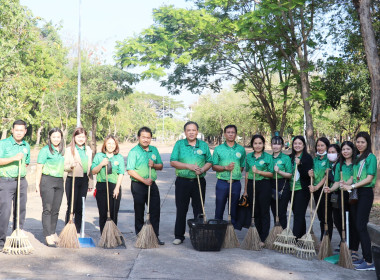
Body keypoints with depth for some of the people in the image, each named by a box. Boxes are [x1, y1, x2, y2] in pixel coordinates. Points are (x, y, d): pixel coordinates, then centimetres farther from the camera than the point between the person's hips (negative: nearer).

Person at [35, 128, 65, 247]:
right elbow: (39, 168, -5)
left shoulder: (62, 151, 13)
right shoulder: (45, 150, -4)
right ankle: (48, 237, -5)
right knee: (47, 209, -5)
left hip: (59, 181, 5)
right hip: (47, 180, -5)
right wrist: (37, 184, -9)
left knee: (56, 209, 9)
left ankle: (53, 233, 21)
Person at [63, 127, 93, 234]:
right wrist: (71, 166, -28)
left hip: (84, 181, 5)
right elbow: (65, 166, -5)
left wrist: (90, 183, 16)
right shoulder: (69, 149, -2)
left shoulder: (88, 150, 13)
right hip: (72, 180, -5)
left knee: (80, 207, 8)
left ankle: (78, 232, 17)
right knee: (71, 207, -5)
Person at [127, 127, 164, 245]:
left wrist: (154, 165, -7)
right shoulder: (134, 152, -7)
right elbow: (130, 171, -13)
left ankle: (155, 236, 12)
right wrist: (144, 180, -17)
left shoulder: (154, 150, 9)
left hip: (152, 184, 4)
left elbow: (160, 166, 15)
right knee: (139, 211, 5)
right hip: (138, 185, -4)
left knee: (155, 211, 3)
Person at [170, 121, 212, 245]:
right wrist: (189, 166, -14)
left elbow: (209, 162, 9)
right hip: (183, 181, -1)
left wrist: (202, 170, -11)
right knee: (181, 210, 4)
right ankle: (179, 236, 13)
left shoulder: (204, 145, 8)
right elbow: (173, 162, -4)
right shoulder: (179, 144, 3)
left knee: (199, 209, 6)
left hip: (199, 181, 1)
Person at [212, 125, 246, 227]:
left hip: (236, 183, 1)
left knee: (234, 210, 8)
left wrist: (235, 171, -7)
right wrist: (225, 168, -14)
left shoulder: (241, 149, 8)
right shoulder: (218, 149, 4)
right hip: (222, 183, -1)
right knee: (219, 209, 4)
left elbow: (243, 167, 10)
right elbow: (214, 167, 0)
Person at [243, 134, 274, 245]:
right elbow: (247, 173, 13)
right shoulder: (249, 156, 10)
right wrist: (245, 190, 12)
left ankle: (264, 239, 5)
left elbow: (271, 174, -4)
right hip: (251, 185, 4)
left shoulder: (268, 157, -1)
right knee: (255, 212, 9)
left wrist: (259, 171, -18)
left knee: (264, 212, 0)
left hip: (264, 186, -4)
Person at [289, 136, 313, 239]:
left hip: (302, 190, -6)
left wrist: (299, 165, -22)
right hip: (292, 189, 6)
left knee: (298, 215, -10)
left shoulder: (307, 157, -5)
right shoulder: (290, 157, 12)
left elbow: (307, 175, -13)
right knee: (296, 214, 11)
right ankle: (301, 237, 20)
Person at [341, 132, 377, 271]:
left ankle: (369, 262, -6)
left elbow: (369, 178, -15)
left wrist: (352, 186, -17)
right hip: (356, 193, 8)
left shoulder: (370, 157, -8)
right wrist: (348, 183, 0)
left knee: (361, 226, -10)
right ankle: (365, 257, 17)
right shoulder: (356, 158, 15)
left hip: (365, 193, -8)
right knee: (357, 225, 9)